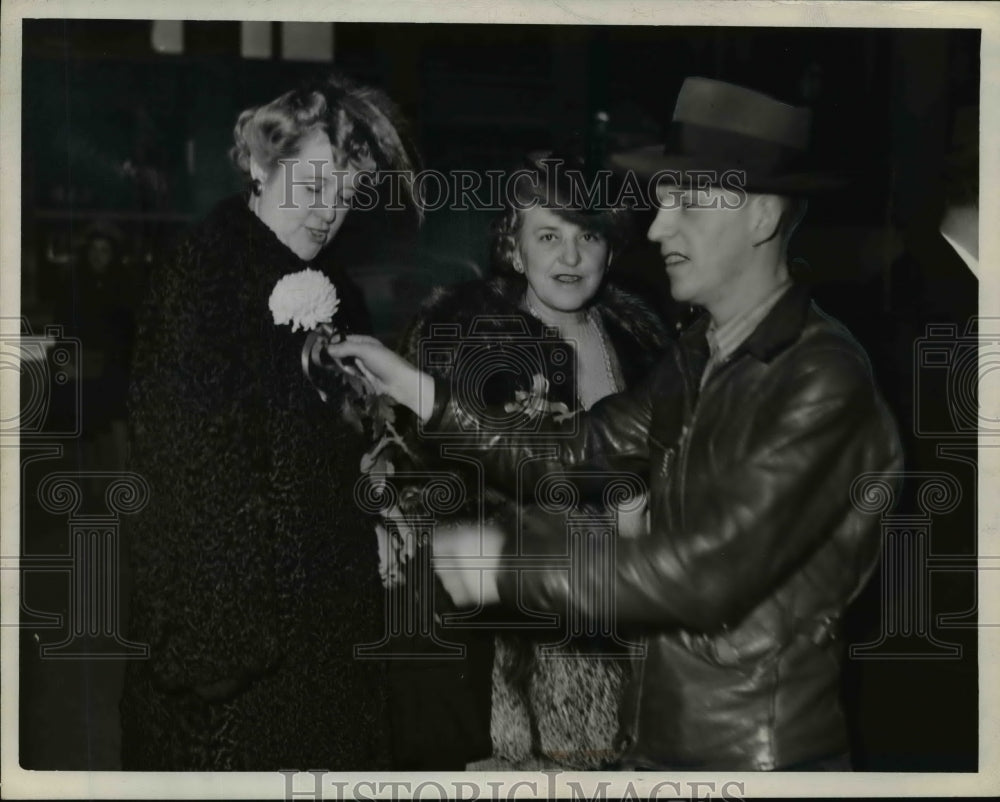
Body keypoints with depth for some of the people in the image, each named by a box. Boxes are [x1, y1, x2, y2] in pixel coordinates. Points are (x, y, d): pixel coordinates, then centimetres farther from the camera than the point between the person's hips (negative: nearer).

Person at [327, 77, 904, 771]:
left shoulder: (823, 380, -19)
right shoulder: (697, 359, 8)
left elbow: (711, 571, -25)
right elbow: (567, 457, 7)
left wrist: (512, 569, -18)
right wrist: (423, 394, -2)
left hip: (762, 751, -7)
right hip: (660, 734, 7)